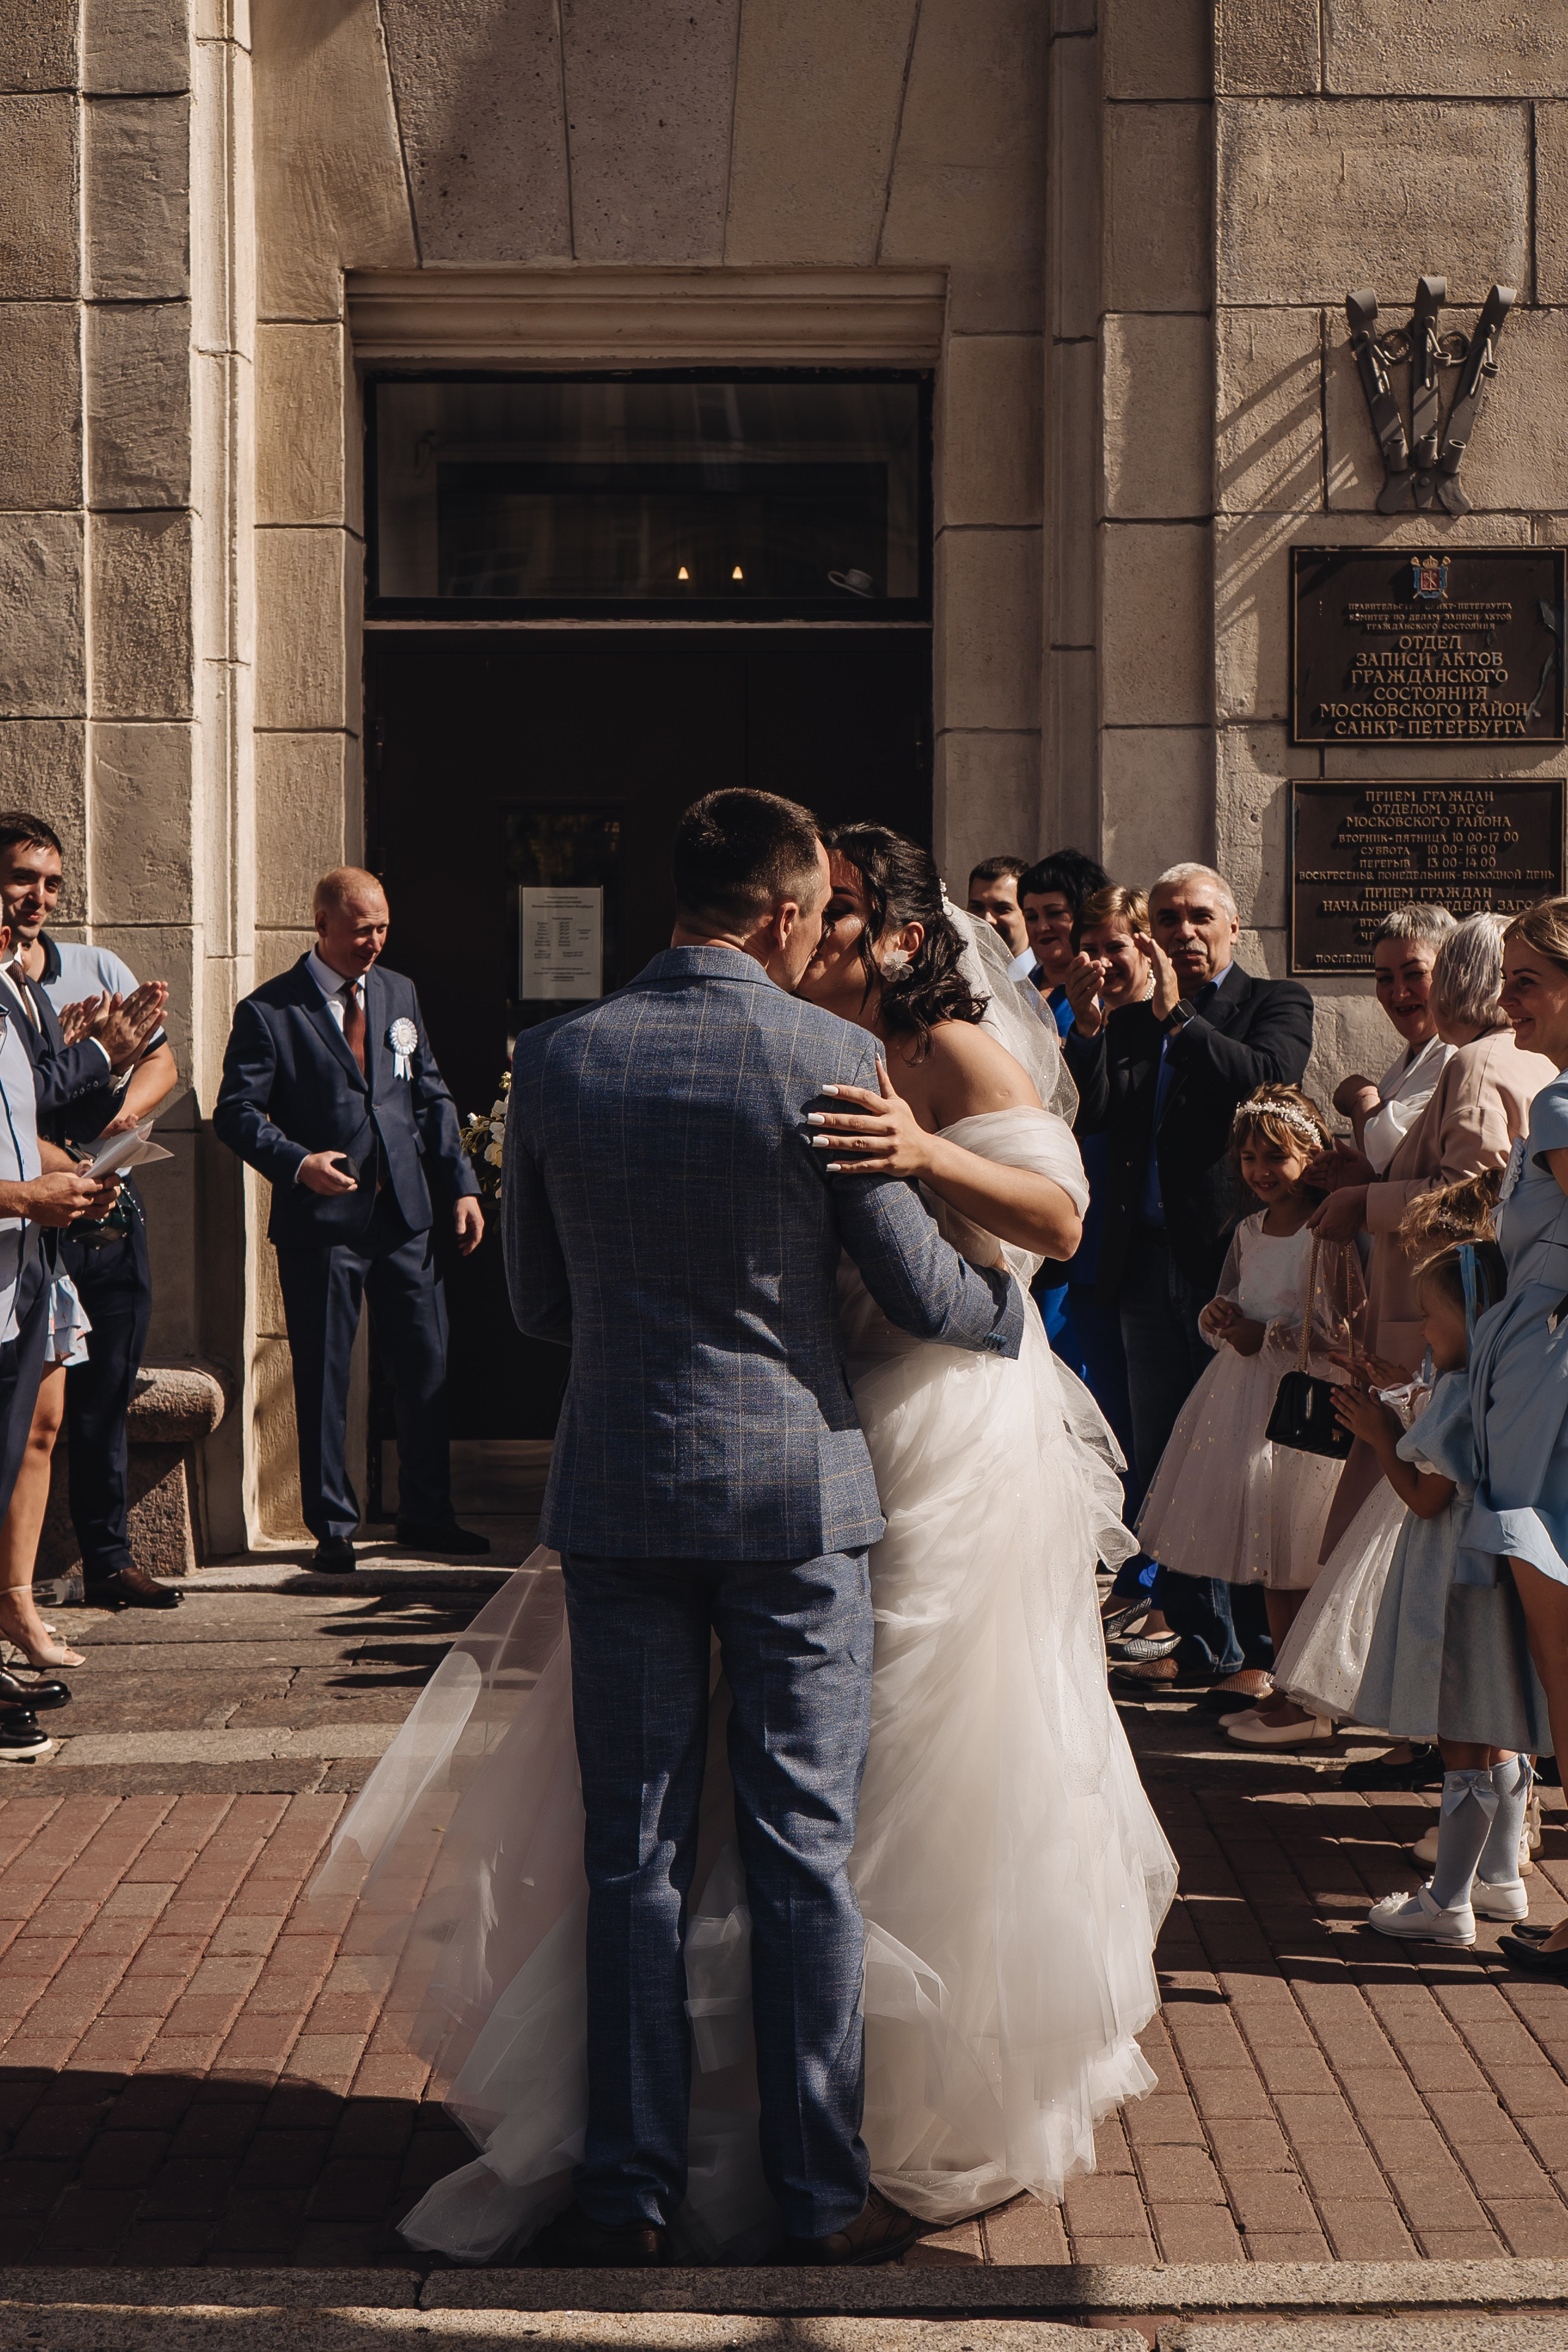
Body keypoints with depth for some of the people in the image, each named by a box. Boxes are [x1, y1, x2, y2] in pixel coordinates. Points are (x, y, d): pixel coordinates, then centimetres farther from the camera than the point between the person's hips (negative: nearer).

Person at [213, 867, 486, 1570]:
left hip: (405, 1214, 5)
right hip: (321, 1221, -4)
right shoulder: (269, 1011, -4)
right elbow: (236, 1111, -7)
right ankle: (332, 1525, 14)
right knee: (323, 1379, 2)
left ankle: (425, 1514, 22)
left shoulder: (400, 994, 13)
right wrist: (297, 1163, -23)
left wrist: (460, 1186, 9)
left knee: (427, 1366, 7)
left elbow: (431, 1096, 17)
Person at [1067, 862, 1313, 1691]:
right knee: (1164, 1462, 10)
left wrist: (1178, 1016, -16)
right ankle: (1200, 1640, 20)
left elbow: (1266, 1080, -17)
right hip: (1148, 1265, 5)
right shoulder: (1129, 1018, 14)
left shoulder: (1276, 1003, 4)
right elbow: (1092, 1116, 0)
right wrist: (1095, 1018, -10)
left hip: (1232, 1257, -5)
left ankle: (1260, 1646, 10)